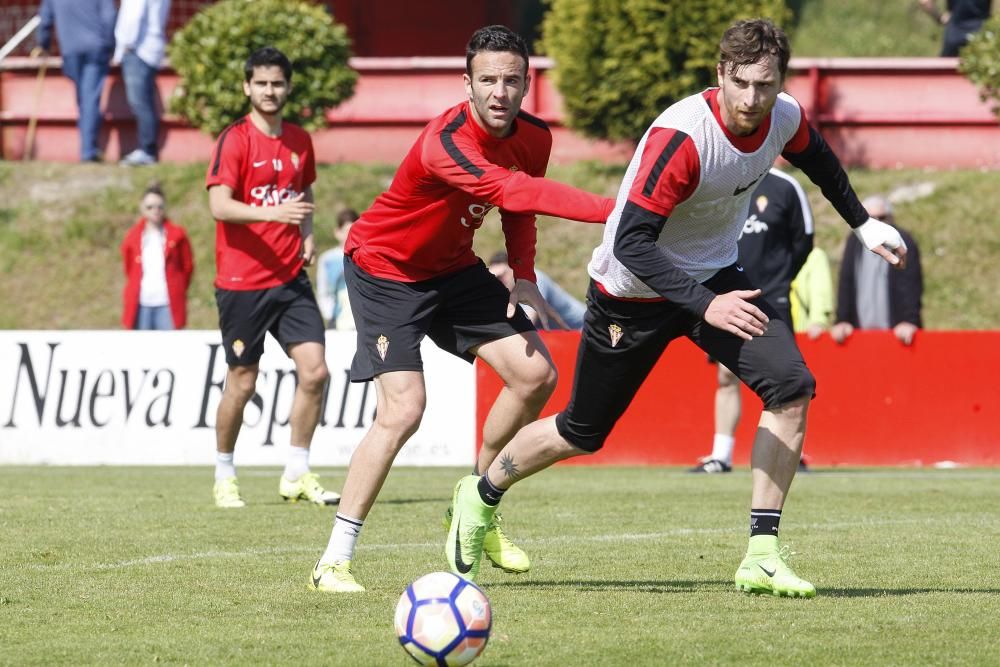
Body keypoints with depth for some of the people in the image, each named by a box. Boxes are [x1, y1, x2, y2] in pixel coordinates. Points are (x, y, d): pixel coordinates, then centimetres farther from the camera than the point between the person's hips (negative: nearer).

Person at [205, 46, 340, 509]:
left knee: (314, 370, -6)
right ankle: (224, 477, 18)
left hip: (290, 277, 5)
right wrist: (272, 213, -33)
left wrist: (307, 234, 8)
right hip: (242, 282, -5)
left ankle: (297, 475, 6)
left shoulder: (299, 141, 10)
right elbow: (219, 206, -19)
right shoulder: (235, 140, -9)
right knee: (241, 382, 1)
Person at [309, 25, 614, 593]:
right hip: (384, 270, -7)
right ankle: (334, 562, -12)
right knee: (403, 409, -20)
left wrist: (524, 276, -5)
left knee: (537, 375, -2)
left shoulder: (534, 138, -9)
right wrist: (610, 209, -59)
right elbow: (512, 192, -50)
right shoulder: (446, 142, -35)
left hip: (453, 267, 8)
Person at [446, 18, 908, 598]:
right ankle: (481, 495, 38)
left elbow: (816, 157, 14)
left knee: (791, 387, -17)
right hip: (634, 290, -5)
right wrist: (705, 305, -47)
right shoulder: (682, 137, -35)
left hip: (716, 277, 5)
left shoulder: (785, 119, -14)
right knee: (582, 435, 9)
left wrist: (863, 223, 23)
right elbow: (631, 242, -37)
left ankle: (761, 555, -13)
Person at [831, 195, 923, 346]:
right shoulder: (854, 242, 9)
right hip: (861, 332, 4)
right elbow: (845, 285, 7)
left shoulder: (903, 242, -5)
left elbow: (910, 285, -13)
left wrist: (909, 321, -25)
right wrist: (842, 321, -3)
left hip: (897, 332, -4)